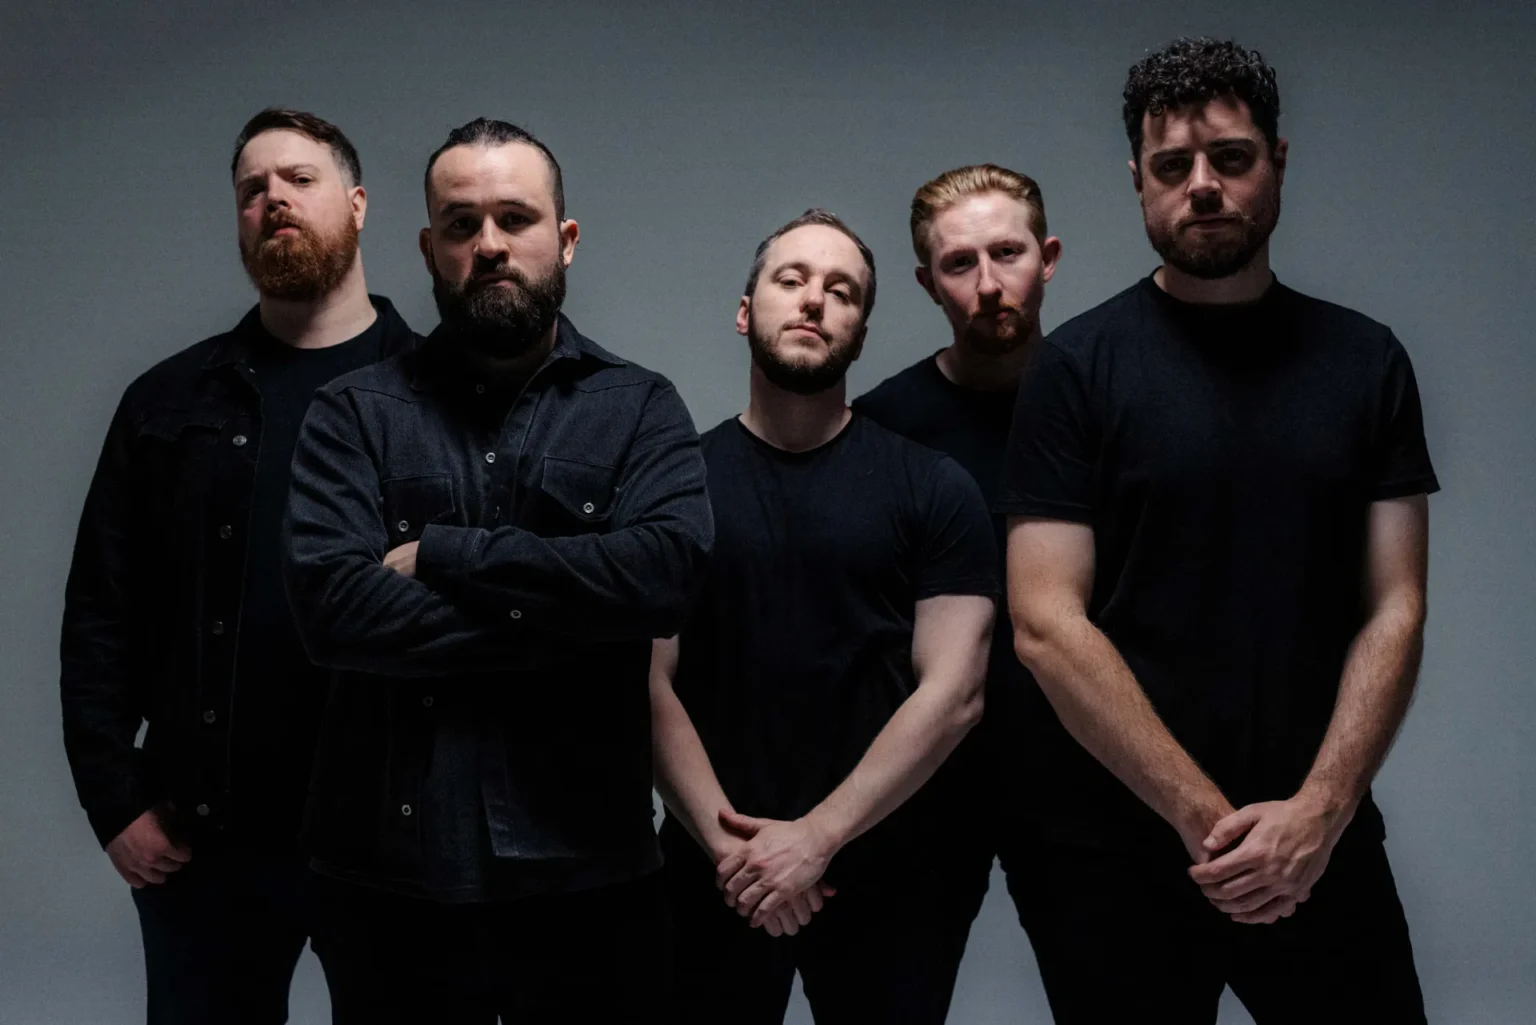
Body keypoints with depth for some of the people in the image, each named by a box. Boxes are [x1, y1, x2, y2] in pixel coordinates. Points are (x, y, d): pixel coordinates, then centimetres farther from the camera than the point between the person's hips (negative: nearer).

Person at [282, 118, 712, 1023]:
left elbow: (665, 573, -15)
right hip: (391, 877, 0)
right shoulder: (356, 415, 2)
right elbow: (333, 606, -12)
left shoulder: (639, 408, 3)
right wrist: (570, 620, -13)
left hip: (587, 874, 0)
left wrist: (442, 555, -12)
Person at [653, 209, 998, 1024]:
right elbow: (653, 684, -2)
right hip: (716, 875, 1)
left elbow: (953, 692, -7)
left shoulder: (932, 489, 0)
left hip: (890, 878, 0)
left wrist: (816, 837, -14)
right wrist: (726, 842, -14)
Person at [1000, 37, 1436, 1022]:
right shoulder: (1078, 368, -4)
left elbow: (1394, 608, 1)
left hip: (1323, 847, 2)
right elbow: (1047, 625, -10)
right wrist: (1209, 820, -13)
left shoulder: (1366, 360, 4)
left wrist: (1317, 813, -11)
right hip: (1123, 855, -2)